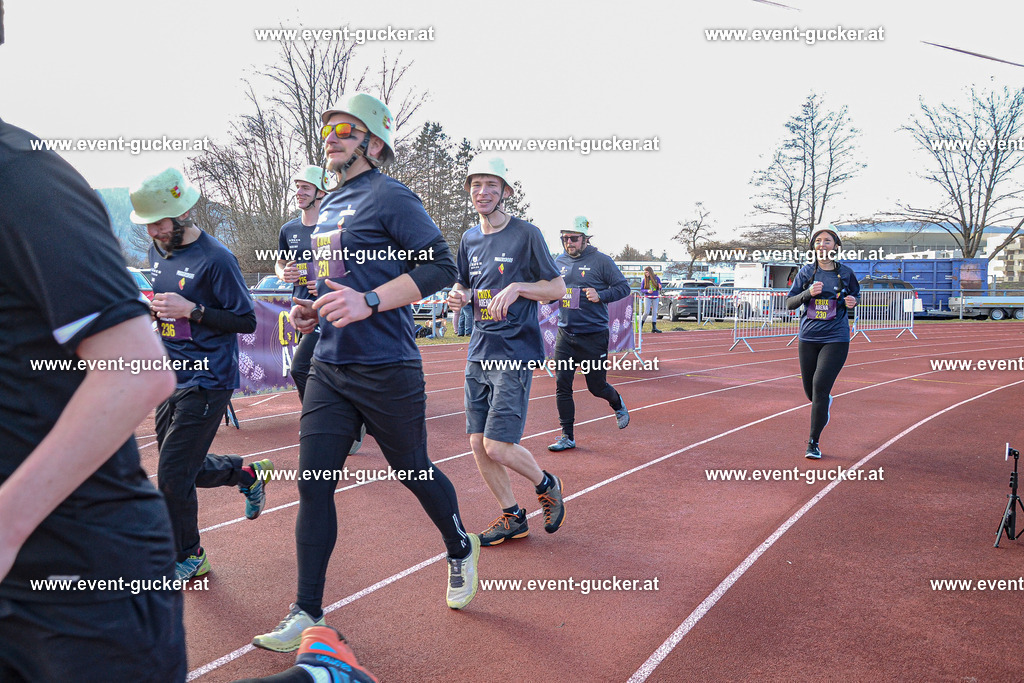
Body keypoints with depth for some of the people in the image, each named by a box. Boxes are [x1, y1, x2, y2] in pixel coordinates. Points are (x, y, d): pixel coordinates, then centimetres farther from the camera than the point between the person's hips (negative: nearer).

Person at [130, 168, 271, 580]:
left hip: (206, 383, -8)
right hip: (171, 377, 8)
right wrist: (149, 307, 0)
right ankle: (250, 474, 39)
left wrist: (191, 310, -22)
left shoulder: (216, 259, -15)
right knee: (184, 470, 16)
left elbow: (246, 321, -14)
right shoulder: (158, 250, 8)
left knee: (172, 476, -5)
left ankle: (188, 559, 16)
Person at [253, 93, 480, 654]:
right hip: (328, 367, 7)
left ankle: (461, 549, 38)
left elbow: (441, 266, -17)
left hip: (387, 370, -7)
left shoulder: (390, 198, -9)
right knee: (313, 484, 2)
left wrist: (369, 302, -25)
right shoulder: (327, 208, 16)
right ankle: (307, 613, 11)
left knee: (413, 471, 9)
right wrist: (311, 311, 8)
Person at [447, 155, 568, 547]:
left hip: (515, 353, -6)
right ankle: (513, 518, 24)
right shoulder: (469, 239, 12)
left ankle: (547, 485, 20)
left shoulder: (526, 234, -6)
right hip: (479, 352, 7)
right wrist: (459, 296, 0)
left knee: (498, 447, -11)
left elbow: (558, 287, -3)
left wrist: (517, 287, -18)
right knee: (478, 444, 6)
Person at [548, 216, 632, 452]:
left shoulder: (601, 261, -6)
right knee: (562, 385, -1)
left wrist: (600, 296, -19)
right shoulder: (560, 262, 8)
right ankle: (567, 437, 9)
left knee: (596, 386, 5)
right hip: (565, 334, 4)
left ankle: (618, 404, 40)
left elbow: (623, 287, -4)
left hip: (594, 336, -4)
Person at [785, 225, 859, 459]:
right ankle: (826, 403, 48)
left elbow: (855, 295, 18)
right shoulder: (806, 272, 3)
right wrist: (808, 293, -17)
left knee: (820, 387, -13)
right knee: (811, 392, 9)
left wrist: (852, 301, -5)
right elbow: (789, 303, 1)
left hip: (836, 338, -2)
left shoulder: (846, 273, 2)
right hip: (808, 338, 2)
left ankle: (813, 442, -1)